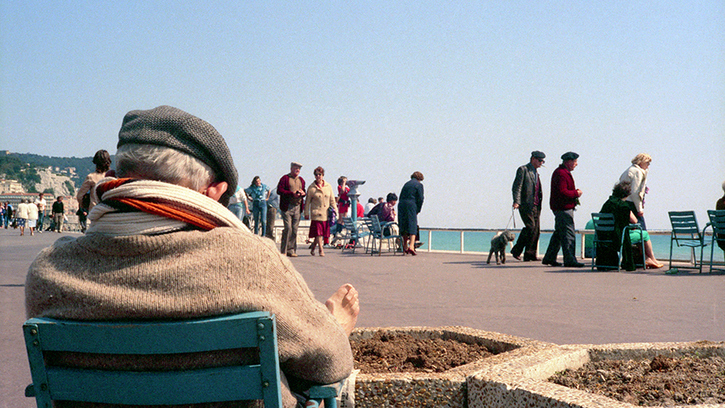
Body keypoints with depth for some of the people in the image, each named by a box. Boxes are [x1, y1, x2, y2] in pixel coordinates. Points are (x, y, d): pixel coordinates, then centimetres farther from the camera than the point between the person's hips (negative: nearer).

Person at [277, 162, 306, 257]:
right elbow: (279, 190, -8)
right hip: (287, 207, -5)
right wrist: (292, 193, -16)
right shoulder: (285, 178, 1)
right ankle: (283, 250, -2)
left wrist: (303, 193, 2)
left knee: (295, 229, 3)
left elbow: (304, 191, 27)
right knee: (288, 228, -11)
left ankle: (291, 250, 10)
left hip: (298, 207, 5)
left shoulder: (301, 180, 19)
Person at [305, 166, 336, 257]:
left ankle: (312, 248, 21)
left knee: (324, 233, 5)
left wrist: (334, 211, 7)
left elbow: (332, 200, 13)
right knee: (318, 232, -11)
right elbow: (307, 202, 5)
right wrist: (306, 213, 2)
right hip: (316, 214, -3)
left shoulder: (328, 186, 9)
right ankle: (321, 250, -7)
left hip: (326, 214, 3)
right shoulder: (311, 188, 1)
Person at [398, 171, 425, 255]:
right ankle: (411, 246, -22)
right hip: (411, 205, -6)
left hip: (401, 205, 6)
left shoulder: (406, 184, 22)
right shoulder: (419, 185, 4)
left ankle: (405, 247, 21)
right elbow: (420, 199, -4)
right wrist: (418, 210, 5)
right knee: (413, 226, -6)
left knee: (404, 227, 14)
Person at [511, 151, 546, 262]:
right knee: (530, 227, -17)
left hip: (536, 206, 8)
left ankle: (530, 255, 7)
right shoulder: (523, 170, -3)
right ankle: (516, 250, -8)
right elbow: (516, 187, -11)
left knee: (536, 231, 2)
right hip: (526, 205, -8)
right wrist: (516, 202, -23)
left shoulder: (536, 172, 22)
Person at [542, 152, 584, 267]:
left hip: (561, 208, 11)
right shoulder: (561, 174, -17)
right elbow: (562, 192, -25)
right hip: (563, 209, -11)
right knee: (569, 234, -9)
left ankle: (549, 258, 21)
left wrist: (575, 192, 10)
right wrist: (576, 193, -14)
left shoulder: (564, 172, 19)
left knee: (559, 233, 15)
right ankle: (569, 260, -8)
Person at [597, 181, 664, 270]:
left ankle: (646, 259, 31)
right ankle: (653, 259, 29)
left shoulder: (608, 202, 8)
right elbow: (634, 221, -9)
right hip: (619, 238, -8)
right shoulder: (623, 205, -14)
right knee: (645, 234, 13)